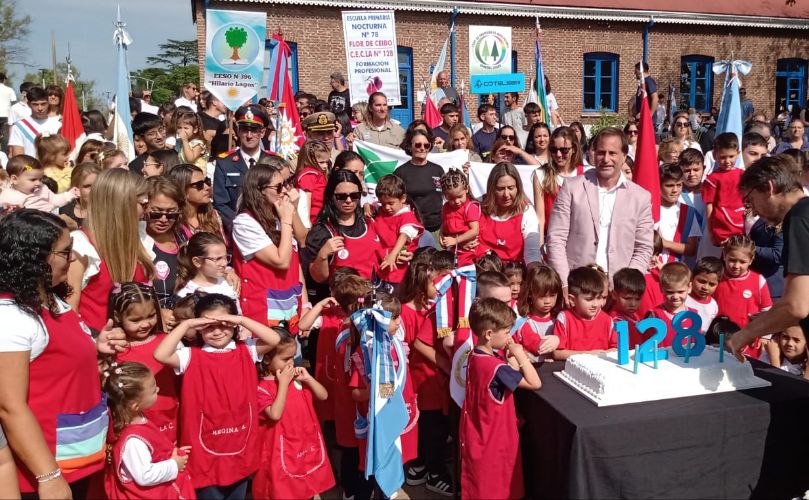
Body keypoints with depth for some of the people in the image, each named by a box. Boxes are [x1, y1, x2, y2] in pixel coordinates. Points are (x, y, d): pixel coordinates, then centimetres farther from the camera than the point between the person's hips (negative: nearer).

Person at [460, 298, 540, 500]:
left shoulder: (476, 356, -1)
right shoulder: (495, 367, -29)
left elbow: (511, 379, 5)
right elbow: (535, 383, -23)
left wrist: (510, 358, -7)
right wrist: (520, 356, -16)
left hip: (480, 436, 8)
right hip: (491, 441, -8)